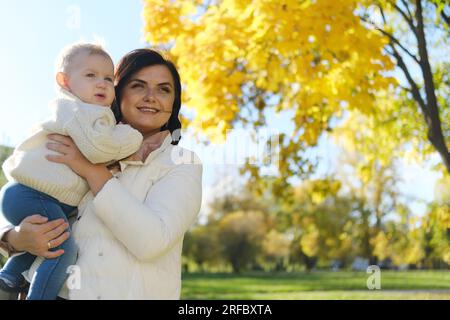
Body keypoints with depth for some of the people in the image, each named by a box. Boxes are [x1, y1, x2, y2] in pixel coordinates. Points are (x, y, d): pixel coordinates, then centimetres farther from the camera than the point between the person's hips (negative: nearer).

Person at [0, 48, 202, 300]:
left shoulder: (182, 164, -2)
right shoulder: (84, 153, 6)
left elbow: (152, 241, -17)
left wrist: (93, 172, -16)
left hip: (136, 293, -3)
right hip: (63, 293, 3)